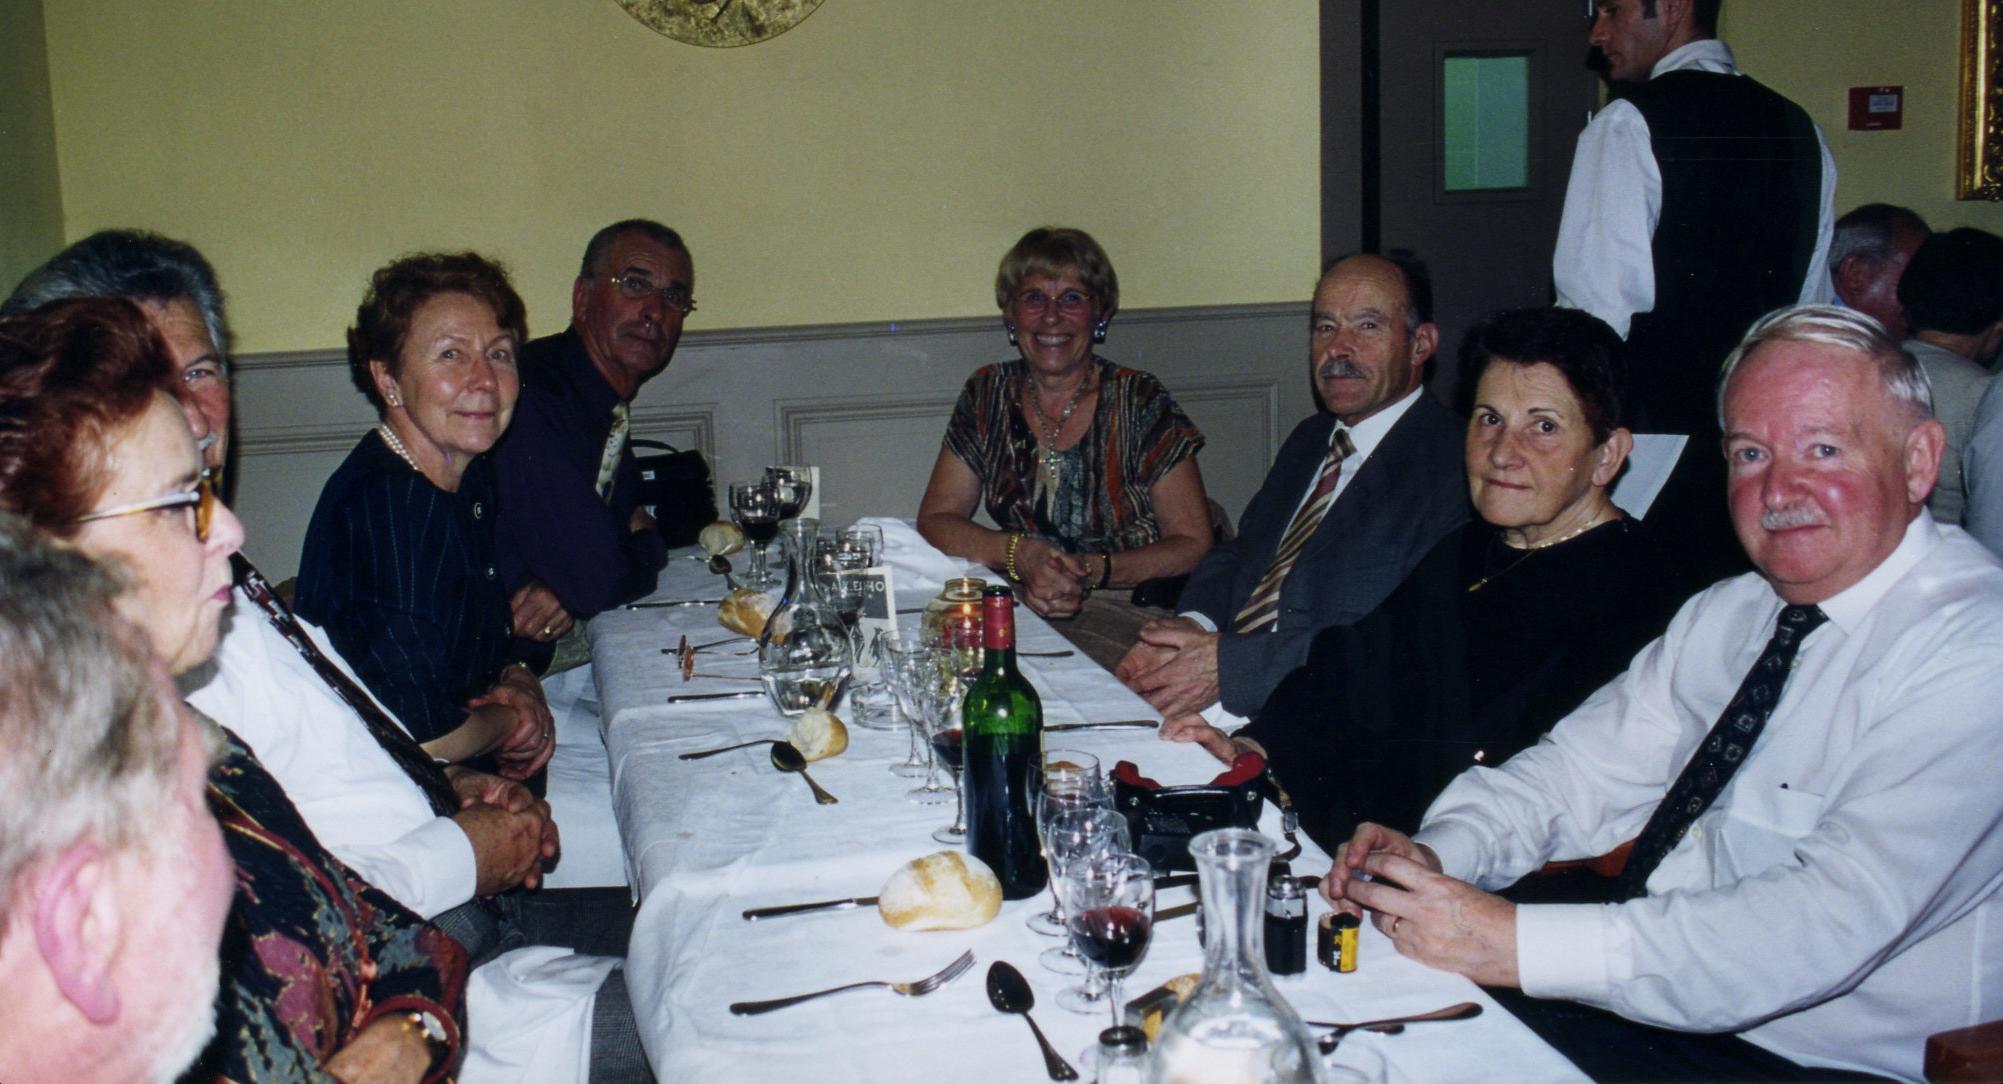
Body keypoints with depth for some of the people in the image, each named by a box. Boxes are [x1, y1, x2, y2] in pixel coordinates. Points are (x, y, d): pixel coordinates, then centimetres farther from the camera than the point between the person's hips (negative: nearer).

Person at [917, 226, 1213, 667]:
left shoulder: (1140, 403, -5)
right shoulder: (987, 395, 7)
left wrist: (1091, 571, -21)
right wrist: (1020, 554, -15)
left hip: (1133, 615, -3)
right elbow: (935, 519, 4)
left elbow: (1194, 545, -6)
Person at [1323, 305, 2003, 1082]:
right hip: (1645, 1002, 7)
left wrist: (1518, 944, -32)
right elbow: (1584, 770, 10)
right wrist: (1440, 850, -12)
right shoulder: (1731, 615, 10)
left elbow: (1833, 922, -27)